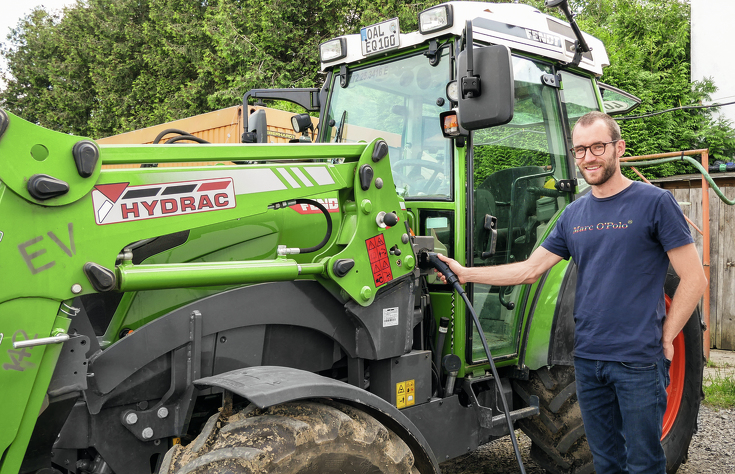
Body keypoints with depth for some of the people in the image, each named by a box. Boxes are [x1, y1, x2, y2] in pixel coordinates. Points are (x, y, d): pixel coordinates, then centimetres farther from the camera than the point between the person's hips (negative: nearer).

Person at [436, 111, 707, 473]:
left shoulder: (654, 202, -6)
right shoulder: (574, 214, 9)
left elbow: (694, 279, -6)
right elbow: (529, 270, 9)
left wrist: (665, 338, -8)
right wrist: (465, 273, 4)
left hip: (639, 360, -5)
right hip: (588, 358, 5)